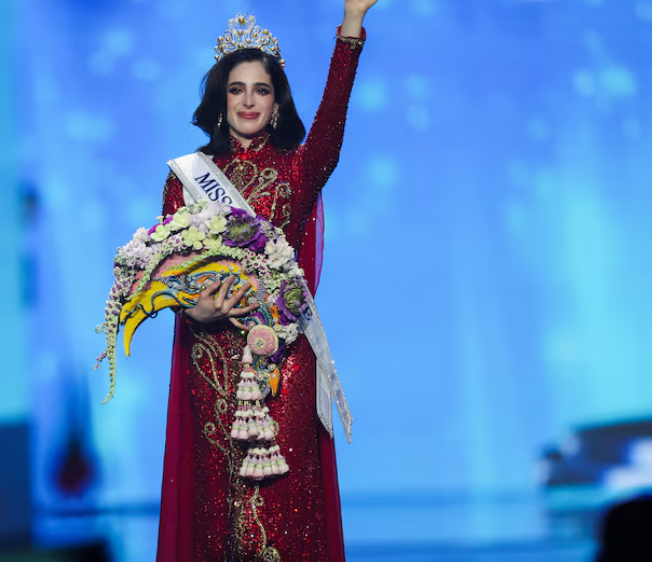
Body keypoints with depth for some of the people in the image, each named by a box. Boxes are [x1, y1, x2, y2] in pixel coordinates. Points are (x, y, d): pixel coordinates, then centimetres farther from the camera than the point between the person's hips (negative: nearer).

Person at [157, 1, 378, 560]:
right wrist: (192, 308, -16)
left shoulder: (296, 168, 6)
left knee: (282, 486, -2)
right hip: (211, 353, 1)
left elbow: (331, 119, -12)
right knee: (219, 480, 3)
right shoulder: (189, 174, 9)